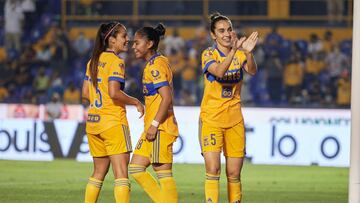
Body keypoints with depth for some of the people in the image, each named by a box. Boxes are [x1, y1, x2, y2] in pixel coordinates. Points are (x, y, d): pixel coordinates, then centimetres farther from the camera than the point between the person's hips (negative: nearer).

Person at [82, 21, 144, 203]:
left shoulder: (93, 61, 13)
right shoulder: (116, 62, -11)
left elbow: (85, 94, 14)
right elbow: (114, 93, -22)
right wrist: (136, 102, -9)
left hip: (93, 121, 8)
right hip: (113, 122, -8)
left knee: (98, 173, 17)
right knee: (121, 173, -9)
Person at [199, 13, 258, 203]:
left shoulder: (240, 54, 4)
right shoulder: (208, 54, -5)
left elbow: (252, 71, -17)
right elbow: (219, 72, -26)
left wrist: (248, 53, -36)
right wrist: (233, 51, -40)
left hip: (234, 120, 3)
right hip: (211, 119, -3)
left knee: (234, 174, 5)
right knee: (213, 169, -14)